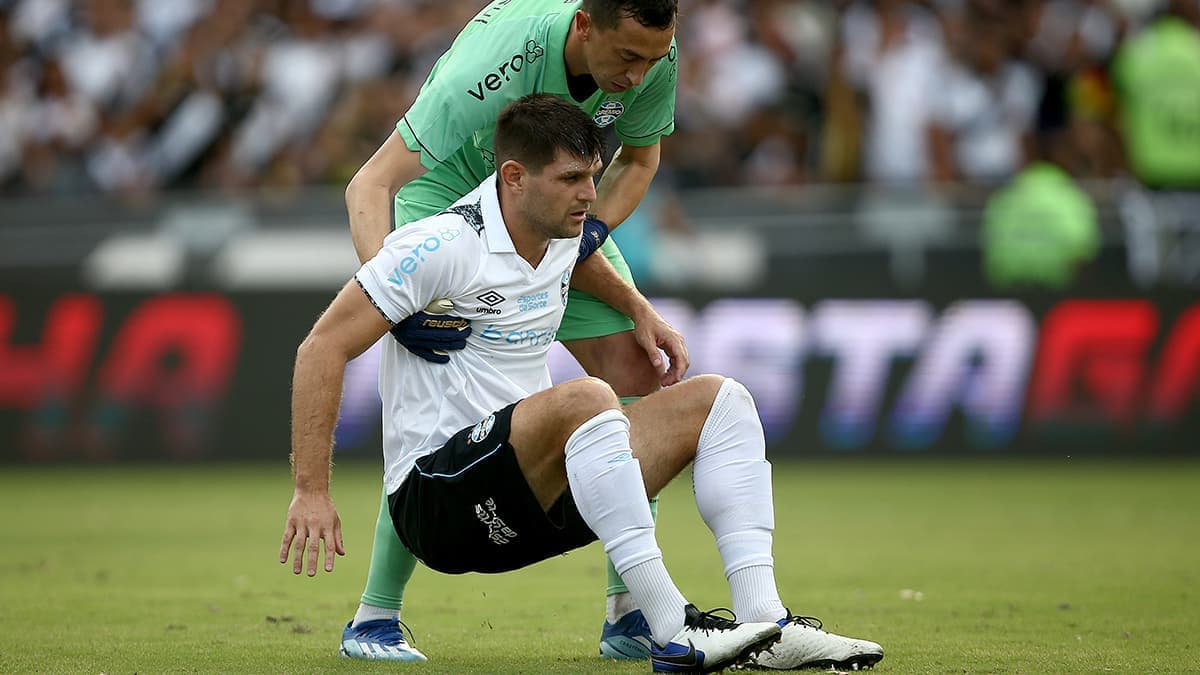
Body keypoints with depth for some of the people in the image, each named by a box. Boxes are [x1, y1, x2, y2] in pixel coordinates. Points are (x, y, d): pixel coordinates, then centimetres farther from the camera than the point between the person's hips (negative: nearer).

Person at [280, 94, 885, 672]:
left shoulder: (563, 235, 9)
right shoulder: (444, 246, -16)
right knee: (585, 400, -35)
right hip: (432, 494, -9)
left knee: (717, 400, 1)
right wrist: (311, 492, -21)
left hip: (528, 509, 9)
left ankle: (763, 618, -15)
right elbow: (323, 348, -17)